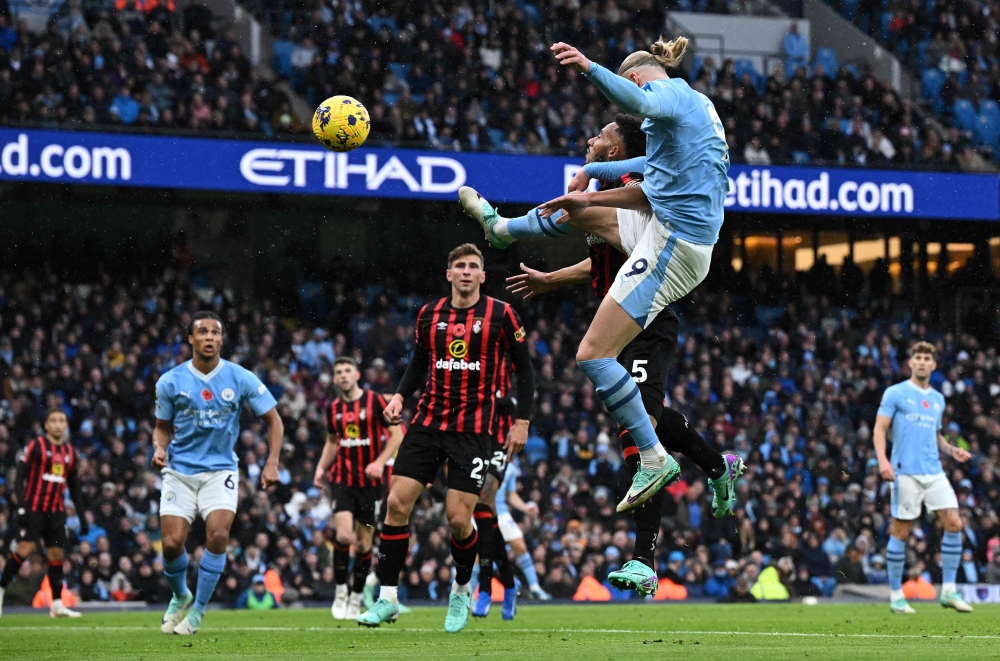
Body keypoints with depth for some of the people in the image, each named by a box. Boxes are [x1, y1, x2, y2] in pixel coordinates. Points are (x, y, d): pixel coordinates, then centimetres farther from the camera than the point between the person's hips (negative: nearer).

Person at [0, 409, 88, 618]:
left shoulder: (70, 453, 13)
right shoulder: (36, 446, -3)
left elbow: (74, 487, 20)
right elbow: (20, 475, -8)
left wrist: (82, 515, 16)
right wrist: (21, 506, -19)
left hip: (56, 512, 5)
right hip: (34, 507, -5)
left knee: (57, 554, 3)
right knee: (25, 549, -15)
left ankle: (57, 604, 6)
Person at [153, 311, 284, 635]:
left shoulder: (241, 378, -5)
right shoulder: (170, 382, -3)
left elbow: (273, 420, 3)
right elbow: (163, 427, 11)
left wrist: (272, 463, -9)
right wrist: (159, 448, -12)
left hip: (220, 470, -1)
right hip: (180, 471, 1)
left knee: (218, 534, -22)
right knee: (172, 542, -11)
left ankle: (198, 609, -4)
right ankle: (180, 597, 22)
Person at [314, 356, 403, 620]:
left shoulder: (375, 401, -5)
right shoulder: (334, 408, 9)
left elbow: (397, 435, -4)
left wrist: (380, 462, -17)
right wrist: (321, 467, 9)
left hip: (370, 480, -2)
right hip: (343, 479, 2)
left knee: (364, 542, 3)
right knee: (344, 534, -16)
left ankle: (356, 598, 15)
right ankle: (340, 591, 0)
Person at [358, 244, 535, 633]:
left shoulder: (500, 315, -2)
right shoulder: (429, 315, 8)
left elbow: (524, 369, 4)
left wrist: (522, 421, -2)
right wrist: (400, 396, 4)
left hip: (473, 429, -3)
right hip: (428, 422, 4)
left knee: (459, 518, -8)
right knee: (397, 502, -8)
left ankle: (461, 591, 20)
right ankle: (387, 599, 0)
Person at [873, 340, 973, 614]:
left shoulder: (938, 399, 17)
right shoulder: (895, 393, 0)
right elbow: (879, 429, -4)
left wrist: (952, 450, 6)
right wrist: (882, 459, -20)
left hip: (934, 472, 5)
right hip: (906, 473, -5)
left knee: (954, 523, -7)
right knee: (901, 532, -3)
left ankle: (948, 591, 0)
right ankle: (896, 595, 7)